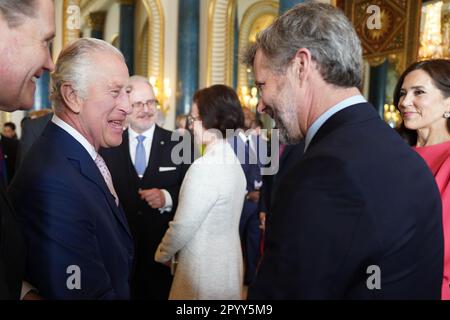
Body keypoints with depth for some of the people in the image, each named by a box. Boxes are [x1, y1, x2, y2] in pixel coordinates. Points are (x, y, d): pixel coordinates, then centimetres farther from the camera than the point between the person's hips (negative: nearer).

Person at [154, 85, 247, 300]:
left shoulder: (204, 167, -24)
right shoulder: (232, 160, 4)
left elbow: (182, 227, -18)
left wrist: (162, 254, -1)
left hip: (205, 271, -8)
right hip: (227, 264, 8)